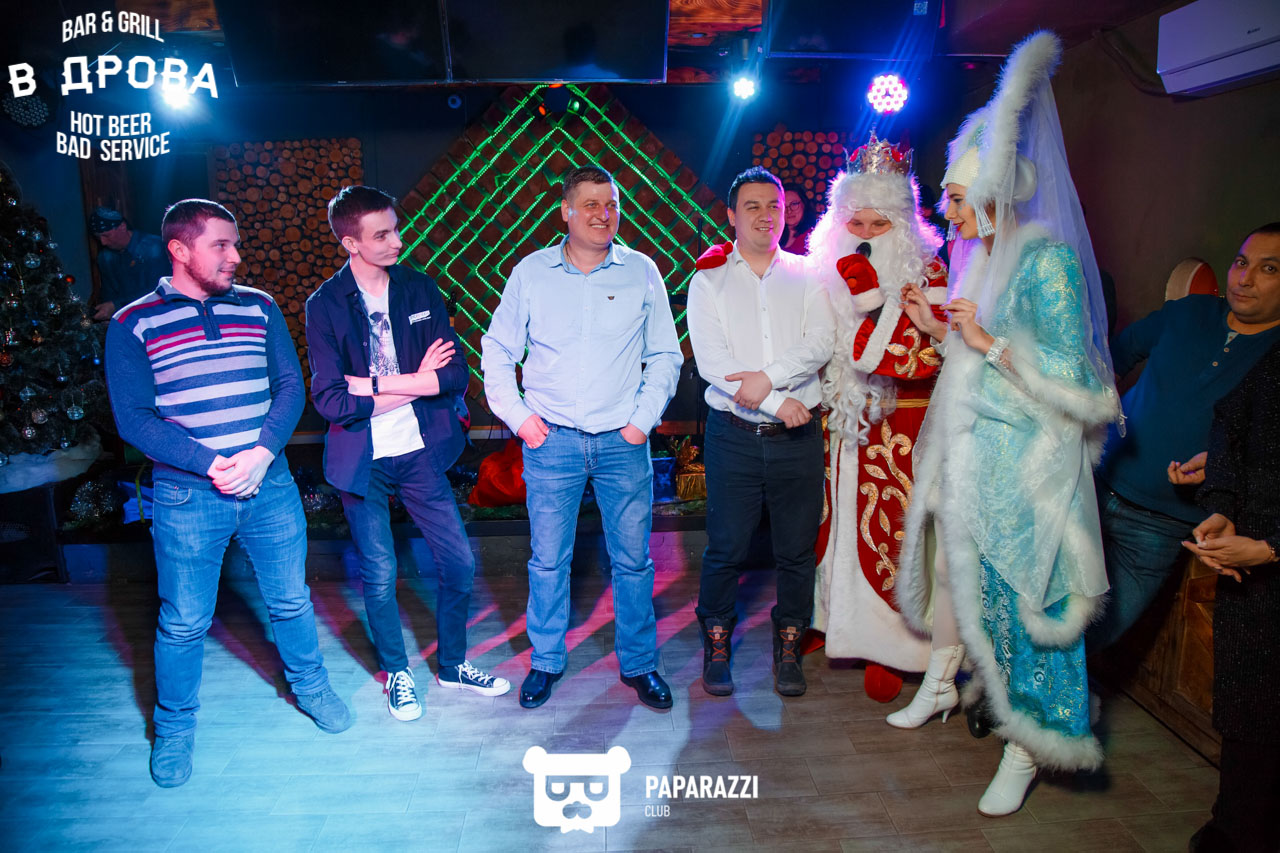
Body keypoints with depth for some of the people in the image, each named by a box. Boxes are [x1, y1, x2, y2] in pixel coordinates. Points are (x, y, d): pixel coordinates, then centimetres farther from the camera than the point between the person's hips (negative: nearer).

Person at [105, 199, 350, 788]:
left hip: (270, 485, 3)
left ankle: (309, 686, 39)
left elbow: (290, 385, 0)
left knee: (291, 600, 14)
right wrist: (209, 464, -19)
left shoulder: (260, 308, 5)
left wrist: (262, 452, -15)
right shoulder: (133, 324, -3)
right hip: (187, 496, -2)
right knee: (183, 623, 9)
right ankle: (173, 729, 32)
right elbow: (133, 418, -8)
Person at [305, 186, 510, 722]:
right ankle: (396, 673, 33)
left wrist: (375, 385, -16)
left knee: (459, 562, 8)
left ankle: (452, 664, 32)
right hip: (363, 462, -3)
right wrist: (415, 384, -15)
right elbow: (329, 400, -15)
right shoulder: (326, 305, -7)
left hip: (420, 453, 3)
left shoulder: (420, 289, 2)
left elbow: (456, 375, -7)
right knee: (379, 576, 9)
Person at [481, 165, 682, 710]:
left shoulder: (642, 272, 3)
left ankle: (639, 664, 24)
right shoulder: (530, 273, 2)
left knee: (633, 559, 7)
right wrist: (516, 415, 0)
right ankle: (546, 661, 27)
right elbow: (496, 349, 9)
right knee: (548, 560, 8)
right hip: (551, 440, 0)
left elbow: (665, 355, 8)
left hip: (623, 441, 1)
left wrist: (644, 419, 0)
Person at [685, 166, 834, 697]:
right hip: (734, 435, -1)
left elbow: (821, 343, -4)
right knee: (726, 549, 3)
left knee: (797, 550, 8)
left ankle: (788, 645, 26)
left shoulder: (806, 276, 11)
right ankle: (717, 644, 23)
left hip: (798, 435, 2)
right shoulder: (709, 279, 5)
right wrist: (777, 403, -12)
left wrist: (769, 377, -18)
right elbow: (711, 360, -6)